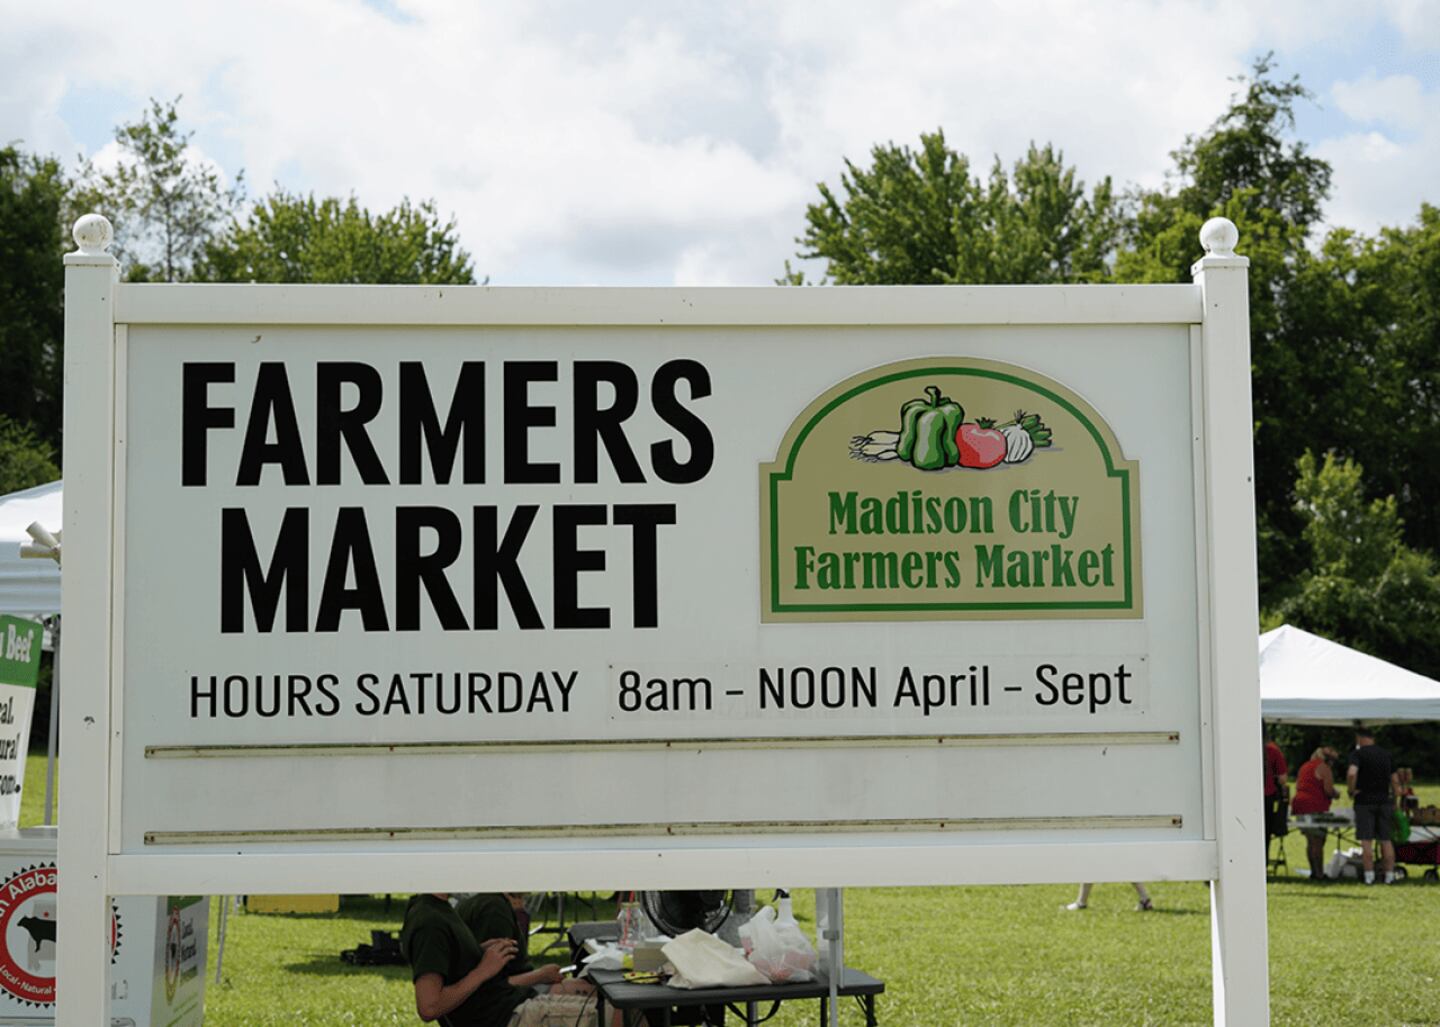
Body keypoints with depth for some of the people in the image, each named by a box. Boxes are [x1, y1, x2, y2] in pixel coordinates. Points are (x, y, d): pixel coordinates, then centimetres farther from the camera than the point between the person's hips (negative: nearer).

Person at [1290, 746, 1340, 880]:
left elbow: (1297, 786, 23)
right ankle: (1319, 873, -4)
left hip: (1299, 805, 9)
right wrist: (1335, 794, 5)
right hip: (1315, 807, -8)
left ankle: (1313, 871, 18)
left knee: (1310, 841, 14)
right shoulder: (1323, 768, -9)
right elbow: (1328, 790, -16)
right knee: (1318, 842, -5)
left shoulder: (1304, 766, 18)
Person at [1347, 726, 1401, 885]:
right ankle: (1390, 876, 7)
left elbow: (1352, 773, -24)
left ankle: (1369, 876, -6)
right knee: (1386, 840, 8)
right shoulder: (1386, 754, 12)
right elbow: (1394, 780, 14)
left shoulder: (1357, 754, -6)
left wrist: (1351, 790, -8)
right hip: (1384, 800, 4)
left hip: (1364, 801, -4)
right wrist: (1394, 801, 21)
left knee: (1366, 841, -3)